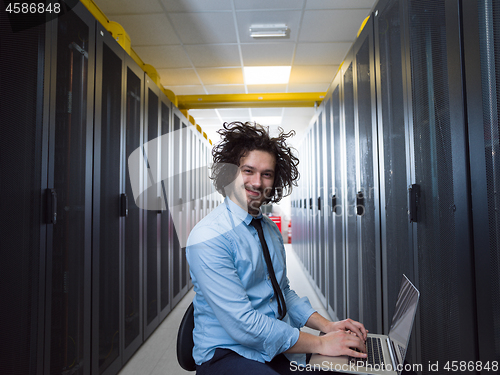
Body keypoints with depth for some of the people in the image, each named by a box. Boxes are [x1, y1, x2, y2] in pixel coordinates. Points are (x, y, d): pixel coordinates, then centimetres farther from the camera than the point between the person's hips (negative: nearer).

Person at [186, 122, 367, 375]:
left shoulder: (271, 230, 7)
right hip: (227, 353, -6)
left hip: (280, 347, 6)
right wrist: (320, 344, -18)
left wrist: (327, 326, 0)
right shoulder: (208, 237, -19)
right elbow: (242, 324, -22)